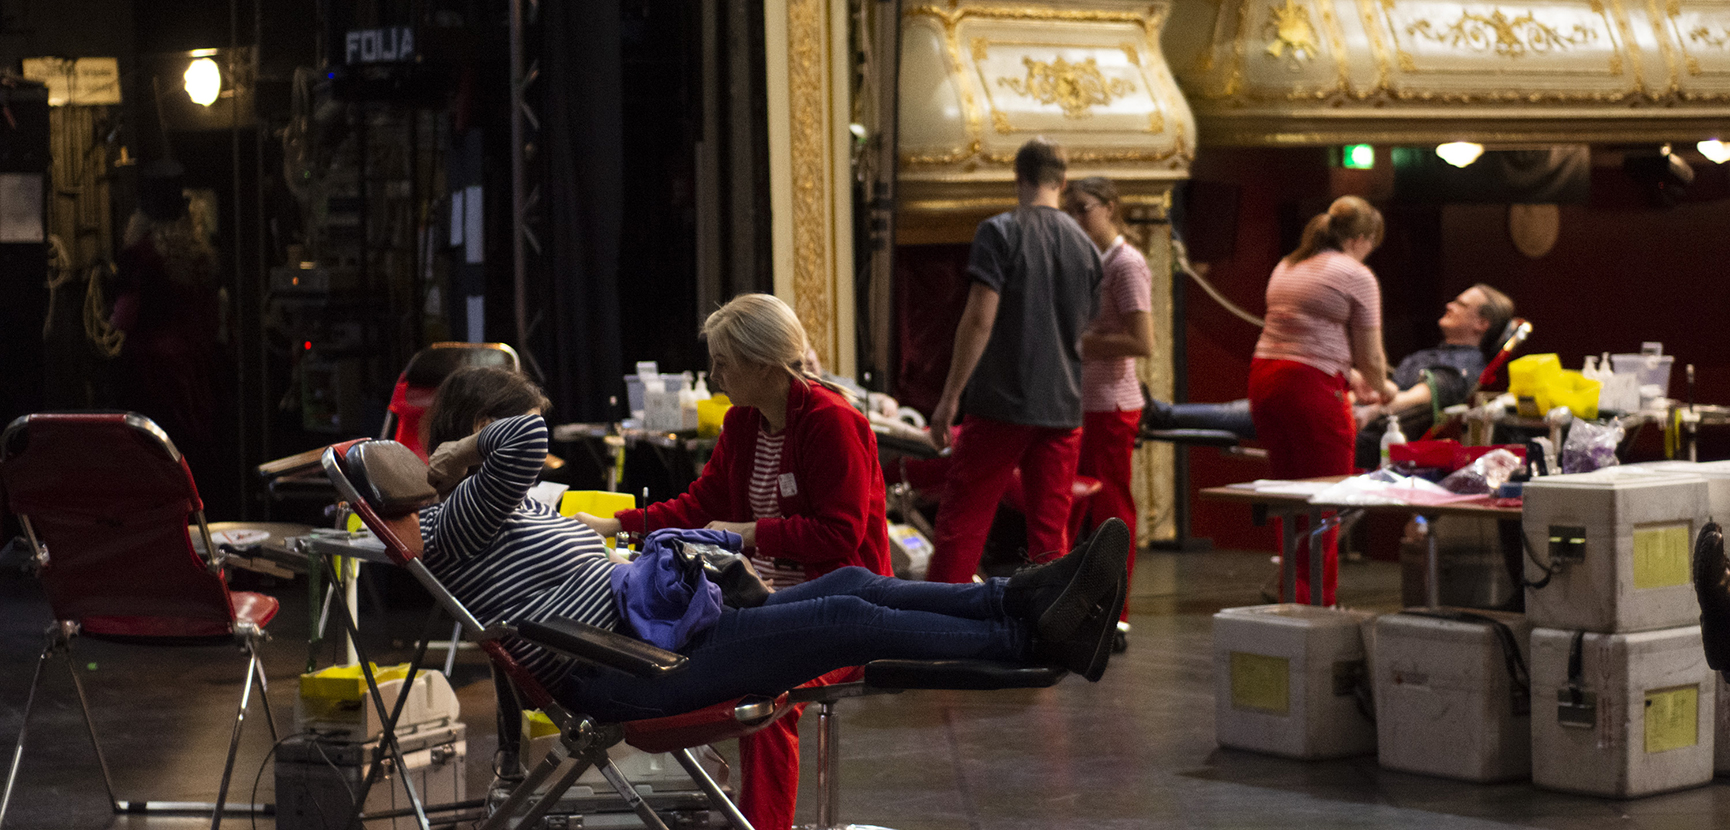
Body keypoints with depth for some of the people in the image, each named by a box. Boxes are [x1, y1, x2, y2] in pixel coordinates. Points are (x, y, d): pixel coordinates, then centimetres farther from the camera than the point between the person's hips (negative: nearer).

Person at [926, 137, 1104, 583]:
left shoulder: (1000, 232, -6)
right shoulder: (1084, 246, 11)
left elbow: (980, 318, -14)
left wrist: (950, 396, -11)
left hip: (1001, 401, -5)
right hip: (1063, 408, 5)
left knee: (960, 524, -2)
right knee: (1050, 531, 7)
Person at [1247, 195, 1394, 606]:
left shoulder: (1286, 267, 20)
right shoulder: (1357, 276, -3)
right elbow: (1370, 357, -1)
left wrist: (1350, 377, 36)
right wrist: (1381, 388, 19)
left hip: (1264, 376, 8)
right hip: (1313, 388, -8)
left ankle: (1292, 601, 20)